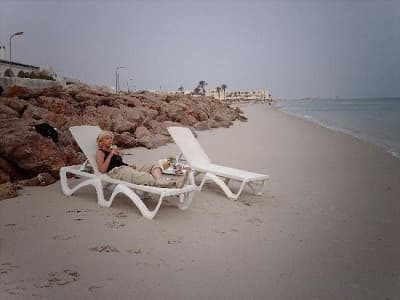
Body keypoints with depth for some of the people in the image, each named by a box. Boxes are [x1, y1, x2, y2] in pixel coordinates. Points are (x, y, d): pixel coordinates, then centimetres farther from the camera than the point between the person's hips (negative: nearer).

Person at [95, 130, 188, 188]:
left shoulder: (114, 150, 33)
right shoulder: (100, 152, 10)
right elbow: (102, 169, -7)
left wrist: (130, 166, 8)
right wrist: (111, 154, -6)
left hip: (127, 169, 9)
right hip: (116, 172, -9)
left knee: (154, 165, -9)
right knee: (143, 176, -37)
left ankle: (159, 181, -45)